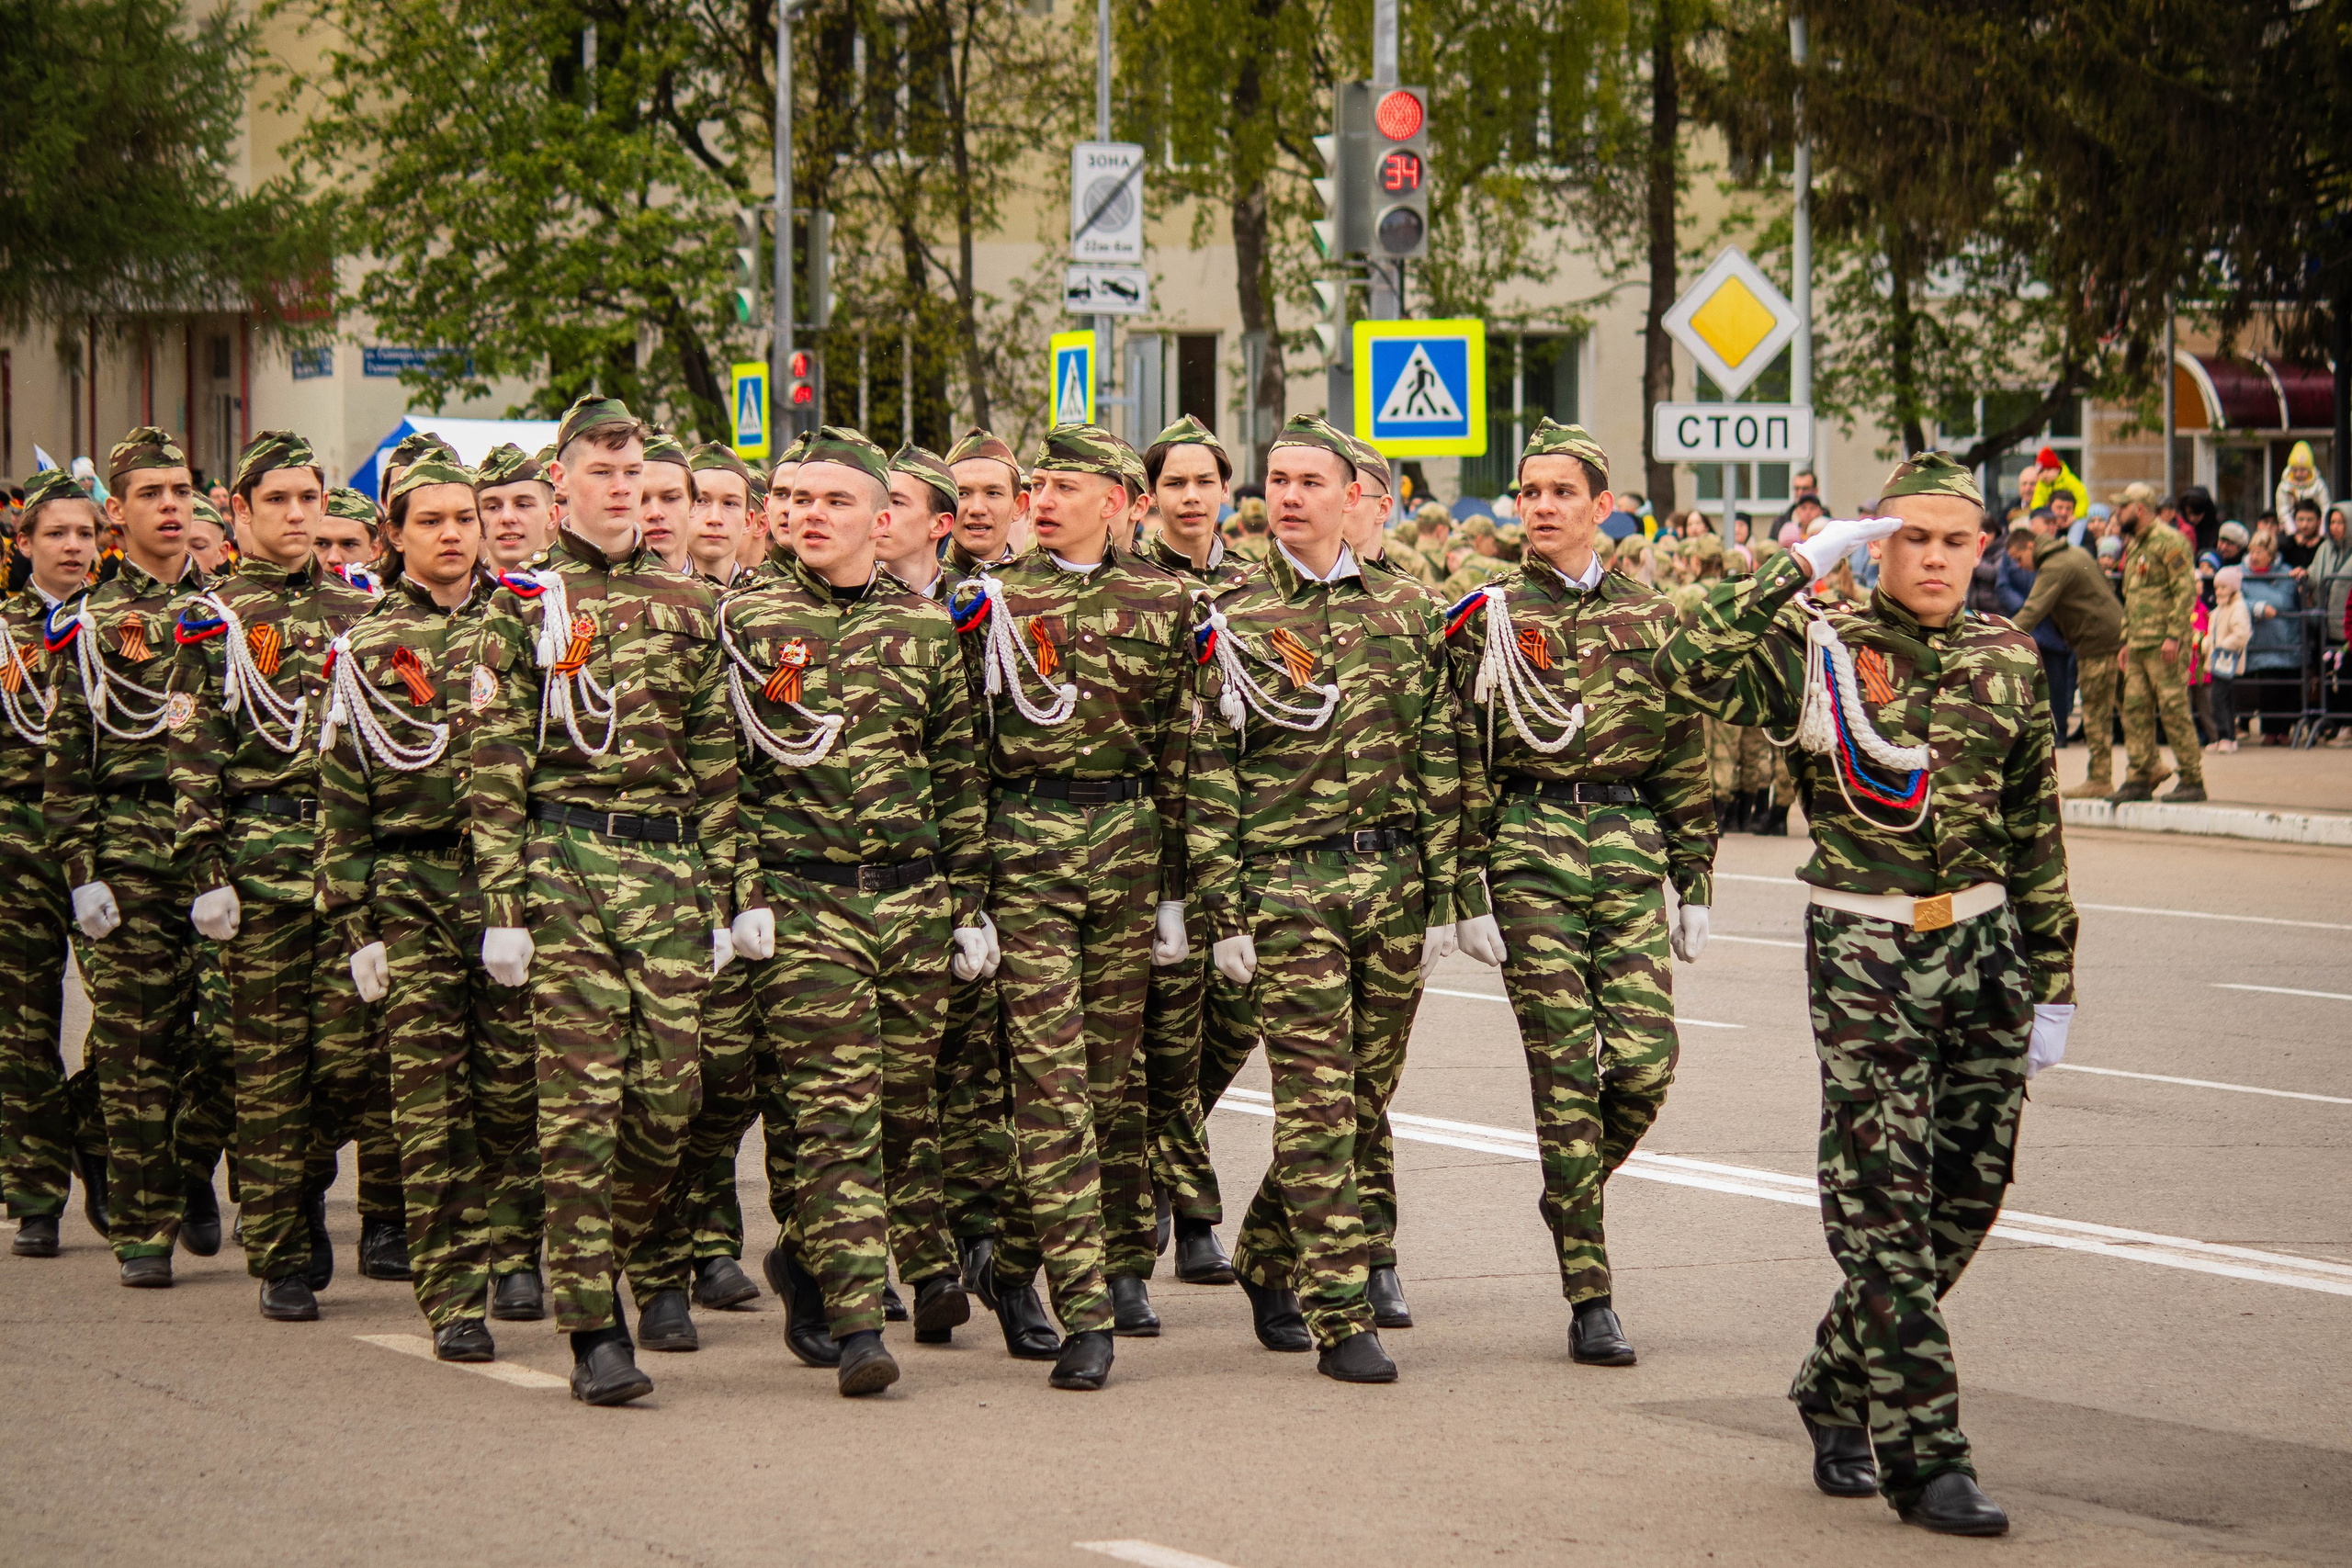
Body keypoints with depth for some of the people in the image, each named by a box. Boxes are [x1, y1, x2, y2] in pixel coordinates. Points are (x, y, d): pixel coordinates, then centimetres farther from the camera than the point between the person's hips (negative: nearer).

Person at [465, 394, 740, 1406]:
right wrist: (503, 904, -8)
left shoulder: (686, 605, 13)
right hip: (566, 863, -3)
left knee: (668, 1091, 0)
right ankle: (593, 1329, -4)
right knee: (582, 1096, -6)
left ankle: (637, 1252, 28)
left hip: (671, 867, 3)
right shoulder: (522, 604, 3)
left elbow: (715, 760, 14)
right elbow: (495, 766, -1)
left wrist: (721, 897, 8)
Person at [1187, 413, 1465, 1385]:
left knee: (1366, 1098, 8)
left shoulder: (1405, 612, 9)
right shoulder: (1232, 624, 2)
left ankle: (1268, 1257, 28)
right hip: (1287, 885, -3)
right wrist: (1225, 914, -6)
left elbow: (1439, 762, 9)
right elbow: (1209, 782, 0)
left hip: (1392, 877, 3)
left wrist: (1444, 896, 4)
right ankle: (1341, 1318, -5)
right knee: (1317, 1102, -7)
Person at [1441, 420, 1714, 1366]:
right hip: (1531, 851, -3)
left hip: (1630, 850, 3)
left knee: (1645, 1061, -9)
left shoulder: (1650, 617, 11)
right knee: (1566, 1069, -6)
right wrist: (1468, 889, -6)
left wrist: (1695, 886, 10)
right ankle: (1590, 1302, -2)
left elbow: (1683, 761, 14)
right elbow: (1464, 765, 1)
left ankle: (1574, 1193, 23)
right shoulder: (1488, 617, 3)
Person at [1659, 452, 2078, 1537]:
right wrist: (1800, 569, -21)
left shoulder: (2008, 660, 8)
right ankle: (1921, 1455, -3)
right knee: (1884, 1202, -5)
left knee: (1970, 1189, 9)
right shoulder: (1821, 650, -4)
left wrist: (2051, 985, 12)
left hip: (1982, 944, 5)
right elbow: (1686, 668, -22)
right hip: (1863, 952, -4)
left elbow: (2036, 835, 13)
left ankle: (1840, 1388, 28)